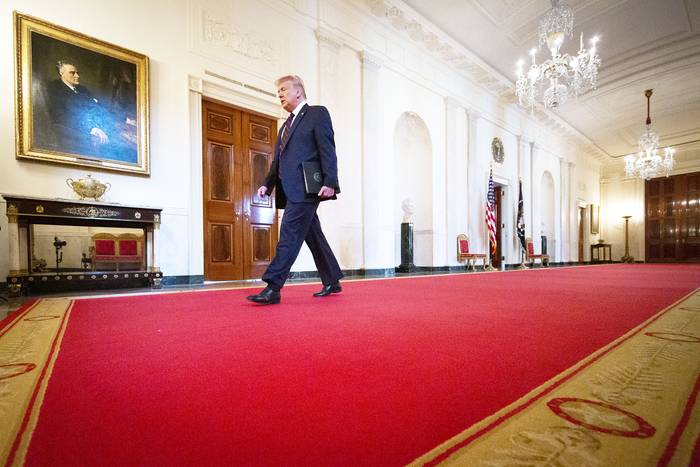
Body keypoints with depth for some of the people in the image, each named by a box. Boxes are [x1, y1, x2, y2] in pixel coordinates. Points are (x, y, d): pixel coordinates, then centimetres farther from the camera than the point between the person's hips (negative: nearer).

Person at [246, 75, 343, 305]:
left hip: (305, 188, -8)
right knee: (313, 236, 12)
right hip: (290, 191, 8)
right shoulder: (286, 125, 26)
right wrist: (268, 184, 7)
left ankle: (272, 288, -9)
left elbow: (328, 150, -10)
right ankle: (332, 282, 23)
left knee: (289, 236, -12)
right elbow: (277, 161, 21)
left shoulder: (318, 113, 3)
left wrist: (329, 182, -20)